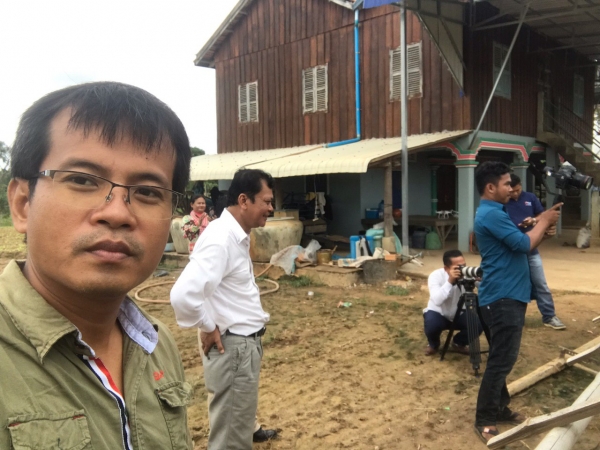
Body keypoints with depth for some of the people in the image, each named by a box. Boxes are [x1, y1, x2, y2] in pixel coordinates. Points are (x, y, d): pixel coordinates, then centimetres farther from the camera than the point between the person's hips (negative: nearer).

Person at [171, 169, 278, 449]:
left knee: (241, 415, 32)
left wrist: (253, 318, 10)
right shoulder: (221, 240, -25)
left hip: (245, 341, 9)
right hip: (231, 346, -9)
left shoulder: (237, 235, 6)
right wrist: (209, 328, -19)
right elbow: (183, 295, -35)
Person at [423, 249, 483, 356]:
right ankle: (433, 344, 2)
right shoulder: (436, 275, -26)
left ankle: (458, 343, 9)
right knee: (432, 324, -36)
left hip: (458, 315, 3)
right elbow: (437, 301, -41)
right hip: (438, 314, -3)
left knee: (479, 323, -22)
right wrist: (450, 281, -48)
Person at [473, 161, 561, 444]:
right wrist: (543, 222, -4)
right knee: (500, 360, -5)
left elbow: (520, 245, 19)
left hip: (508, 296, 11)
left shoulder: (495, 213, 16)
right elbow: (524, 245, -19)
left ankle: (500, 408, 30)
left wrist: (543, 228, 5)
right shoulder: (491, 214, -19)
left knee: (503, 358, 18)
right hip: (502, 299, -11)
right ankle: (484, 420, 5)